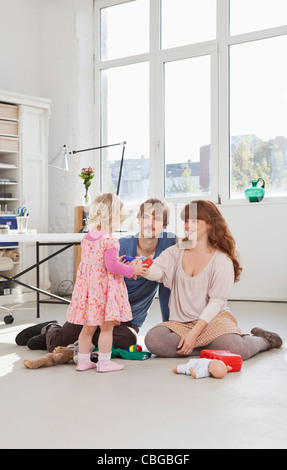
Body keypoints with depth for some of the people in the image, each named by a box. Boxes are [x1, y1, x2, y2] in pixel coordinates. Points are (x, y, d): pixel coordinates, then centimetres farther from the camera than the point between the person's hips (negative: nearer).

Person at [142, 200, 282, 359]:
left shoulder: (222, 260, -3)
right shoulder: (176, 252, 9)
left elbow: (216, 303, -8)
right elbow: (157, 271, -7)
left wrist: (194, 333, -17)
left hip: (213, 319, -3)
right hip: (180, 322, 3)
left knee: (237, 351, -31)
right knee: (152, 339, -28)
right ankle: (210, 347, -12)